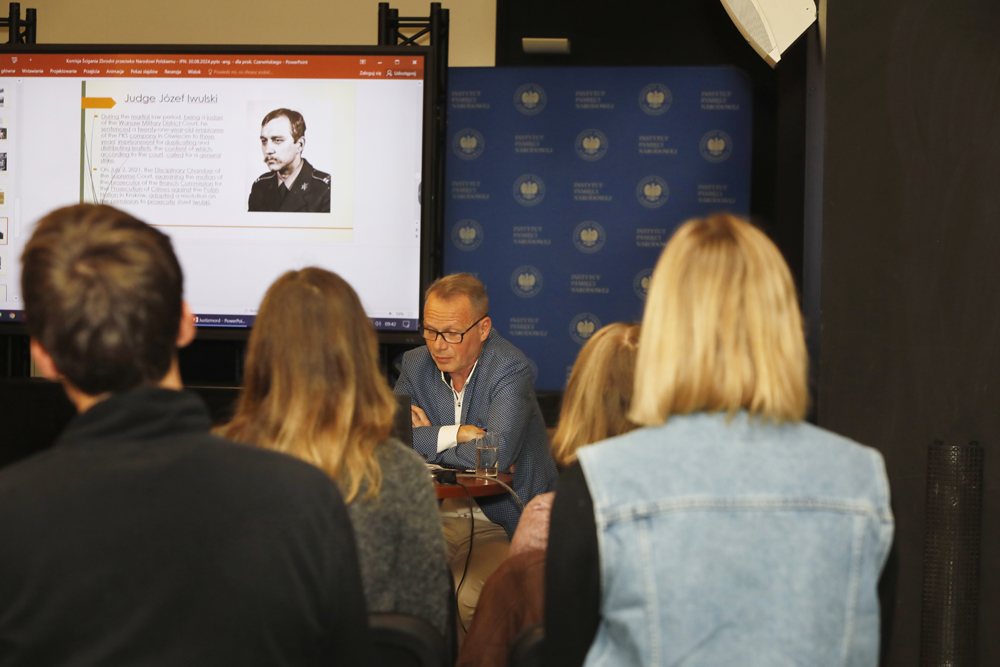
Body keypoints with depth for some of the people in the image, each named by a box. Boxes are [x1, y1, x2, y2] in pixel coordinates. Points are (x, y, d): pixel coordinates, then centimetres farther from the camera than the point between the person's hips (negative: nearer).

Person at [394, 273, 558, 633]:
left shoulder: (510, 369, -12)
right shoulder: (416, 364, 6)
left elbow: (494, 454, -26)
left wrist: (426, 443, -11)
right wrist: (452, 434, -15)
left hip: (500, 523, -5)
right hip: (436, 515, 5)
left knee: (470, 598, -31)